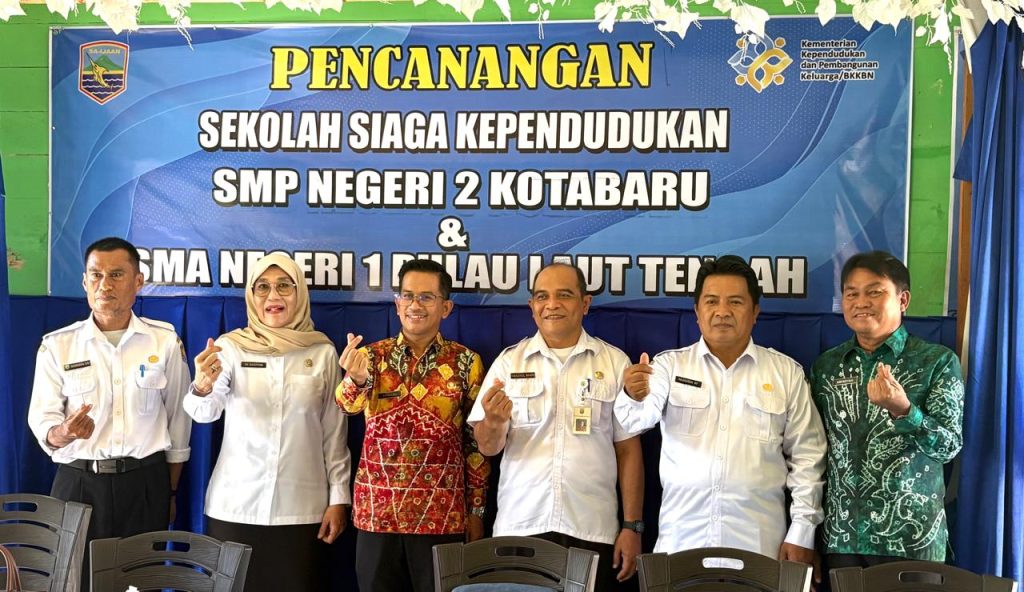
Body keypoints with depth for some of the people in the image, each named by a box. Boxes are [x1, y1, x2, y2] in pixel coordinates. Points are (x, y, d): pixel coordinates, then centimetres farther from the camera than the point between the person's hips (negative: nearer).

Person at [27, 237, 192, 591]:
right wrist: (63, 434, -26)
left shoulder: (165, 341, 0)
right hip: (78, 484, 0)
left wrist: (171, 492, 9)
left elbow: (178, 420, 6)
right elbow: (41, 421, -2)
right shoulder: (57, 345, 0)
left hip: (145, 484, 0)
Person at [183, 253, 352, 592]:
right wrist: (202, 387, -39)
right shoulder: (231, 346, -3)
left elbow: (335, 430, 5)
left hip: (302, 508, 0)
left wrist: (339, 497, 3)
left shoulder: (322, 351, 1)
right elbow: (205, 412, -17)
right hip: (235, 506, 0)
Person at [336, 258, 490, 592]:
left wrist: (476, 510, 3)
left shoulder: (465, 362, 0)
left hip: (441, 514, -1)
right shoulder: (373, 355, 2)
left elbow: (477, 441, 4)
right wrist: (356, 379, -40)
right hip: (377, 511, 1)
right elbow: (349, 403, -17)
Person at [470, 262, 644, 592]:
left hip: (593, 531, 0)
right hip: (520, 527, 1)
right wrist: (495, 422, -20)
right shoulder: (509, 362, 3)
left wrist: (632, 526, 0)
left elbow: (628, 450, 4)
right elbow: (488, 447, 1)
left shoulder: (615, 363, 3)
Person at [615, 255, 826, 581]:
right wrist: (635, 397, -37)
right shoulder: (670, 364, 1)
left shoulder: (787, 372, 3)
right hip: (680, 541, 0)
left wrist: (802, 532, -1)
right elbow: (637, 419, -15)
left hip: (758, 545, 0)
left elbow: (806, 457, 4)